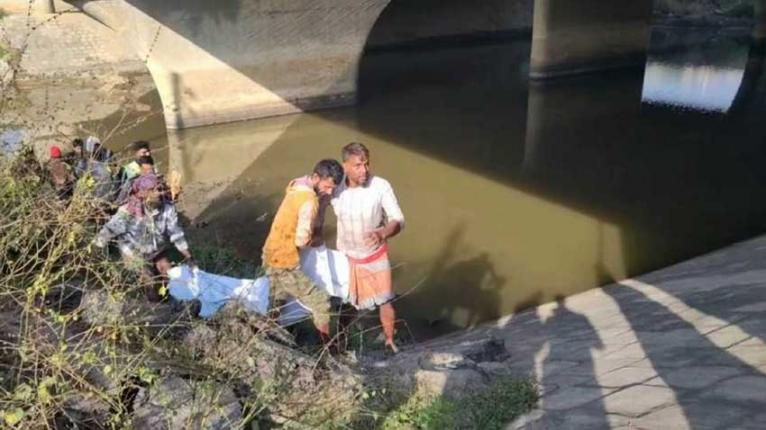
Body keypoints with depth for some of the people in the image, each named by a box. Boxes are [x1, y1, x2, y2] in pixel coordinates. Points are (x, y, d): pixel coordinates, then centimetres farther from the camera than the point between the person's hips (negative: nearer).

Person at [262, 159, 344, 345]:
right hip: (285, 263, -9)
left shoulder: (297, 184, 1)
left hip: (272, 255, 9)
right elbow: (301, 240, -31)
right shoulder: (309, 200, -27)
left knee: (278, 303, 26)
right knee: (320, 303, 3)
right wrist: (313, 239, -7)